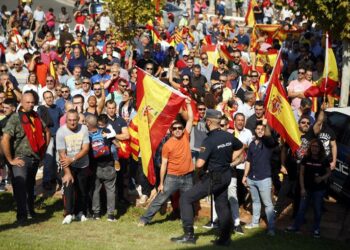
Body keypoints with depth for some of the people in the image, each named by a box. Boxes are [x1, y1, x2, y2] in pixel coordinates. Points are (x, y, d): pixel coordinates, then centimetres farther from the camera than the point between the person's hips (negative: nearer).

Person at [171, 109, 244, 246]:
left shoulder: (209, 141, -22)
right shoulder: (228, 136, 0)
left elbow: (199, 164, -27)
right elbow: (241, 147, 20)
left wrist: (196, 164, -3)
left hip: (213, 178, -8)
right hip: (226, 176, 8)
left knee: (185, 199, -2)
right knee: (222, 205, 21)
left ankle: (189, 235, -5)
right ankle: (225, 238, 23)